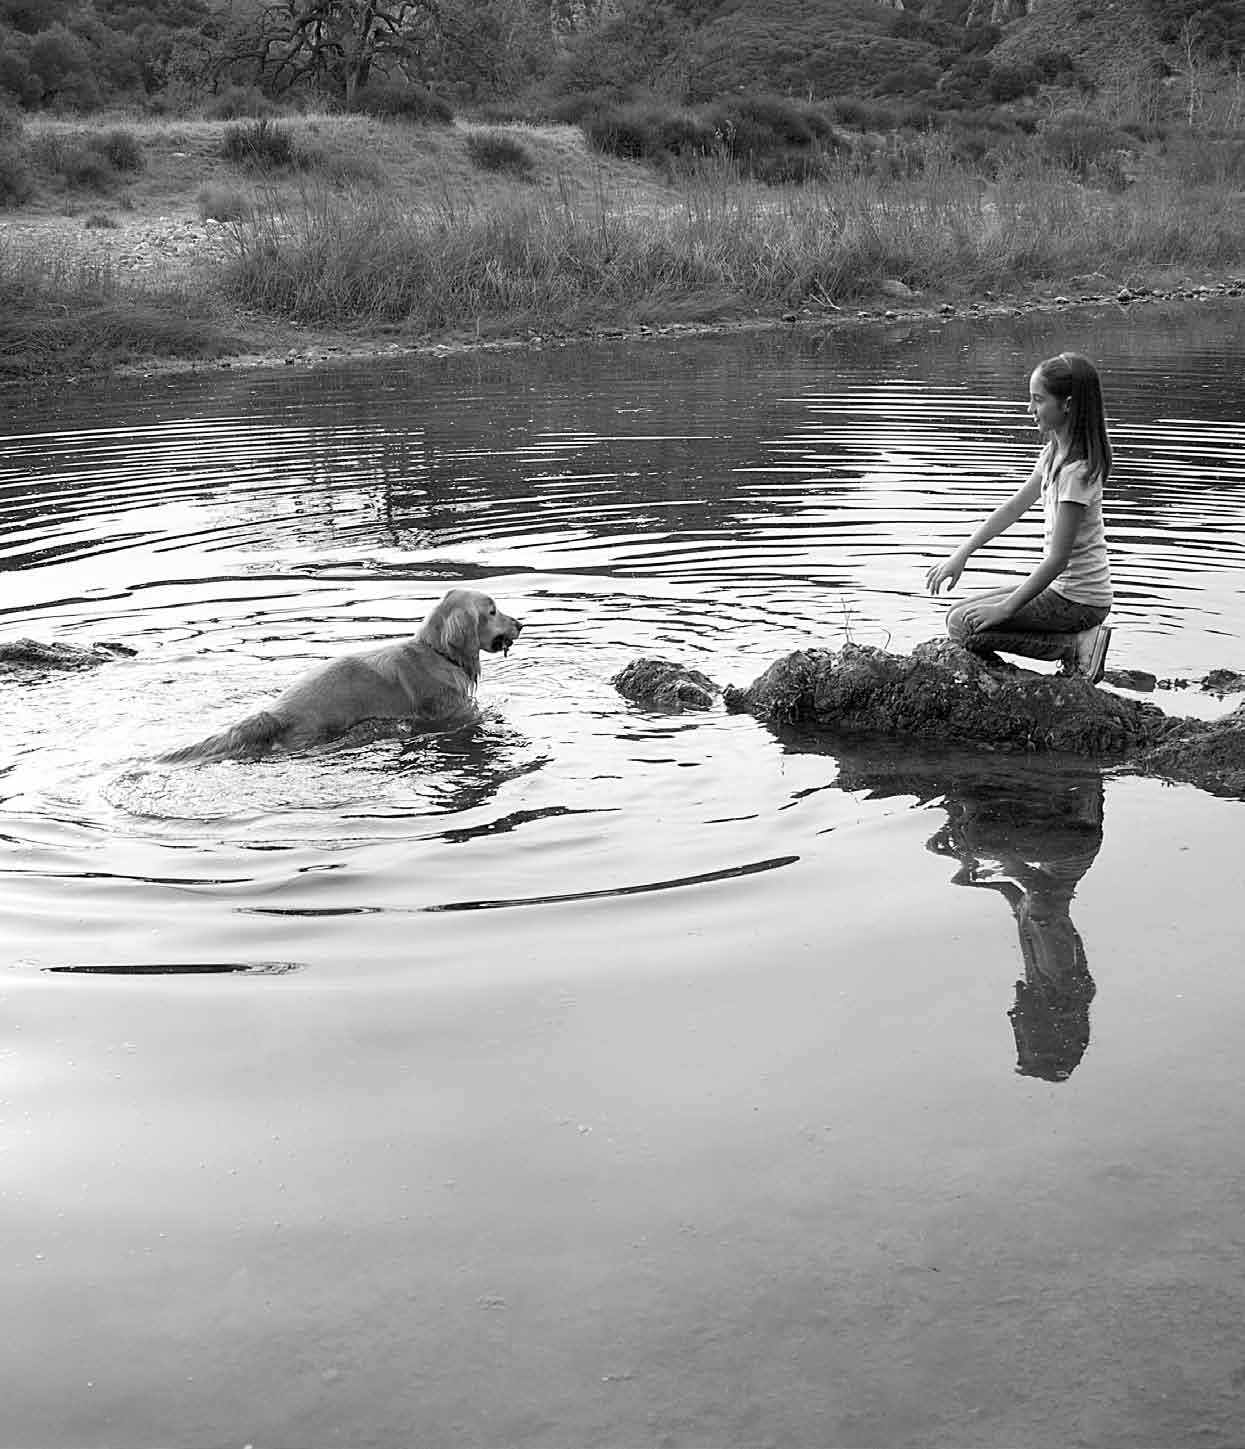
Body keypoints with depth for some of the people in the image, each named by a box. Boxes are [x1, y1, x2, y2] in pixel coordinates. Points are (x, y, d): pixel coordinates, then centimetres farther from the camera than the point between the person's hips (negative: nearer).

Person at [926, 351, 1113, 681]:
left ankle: (1075, 648, -9)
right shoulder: (1054, 452, 5)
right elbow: (1014, 507, 13)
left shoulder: (1076, 470, -23)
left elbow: (1058, 558, -24)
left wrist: (1005, 608, -20)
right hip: (1064, 586, 9)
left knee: (962, 624, -12)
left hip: (1076, 600, -9)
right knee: (962, 610, 13)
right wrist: (961, 555, 7)